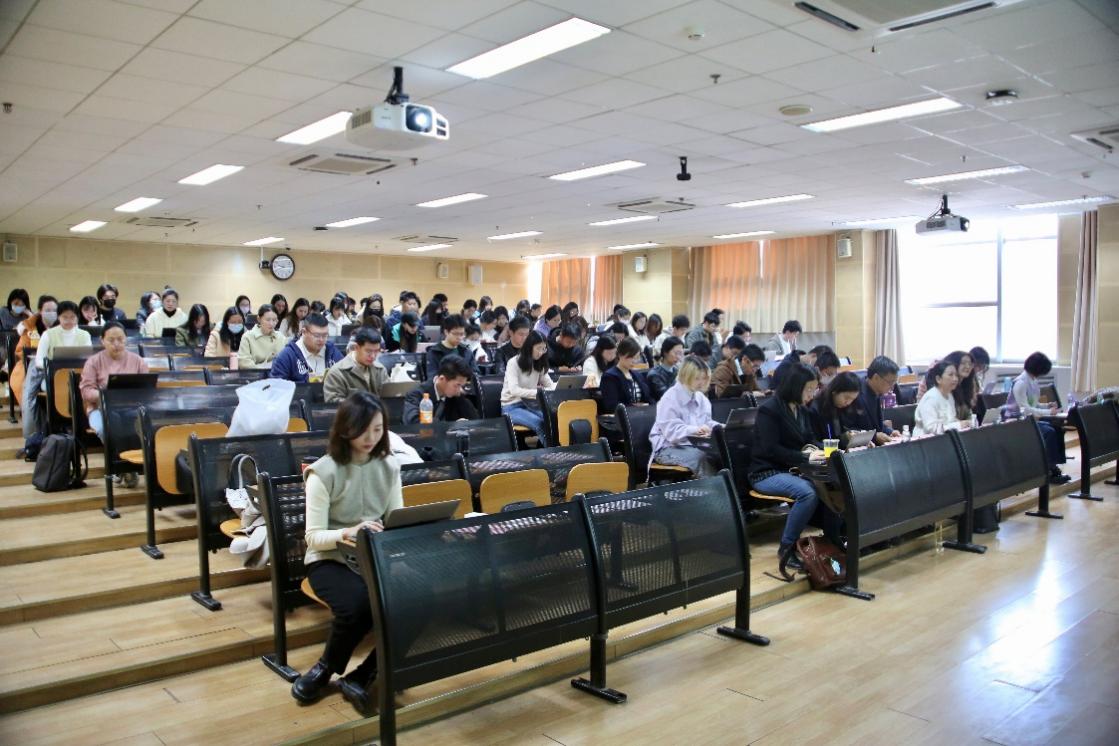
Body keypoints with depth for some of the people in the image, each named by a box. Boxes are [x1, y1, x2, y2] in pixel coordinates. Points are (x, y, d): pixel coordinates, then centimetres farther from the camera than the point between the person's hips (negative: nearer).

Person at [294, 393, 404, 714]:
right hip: (329, 560, -4)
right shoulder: (324, 472, -11)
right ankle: (327, 667, 1)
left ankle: (359, 678, -5)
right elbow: (314, 537, -13)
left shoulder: (388, 467, 3)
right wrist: (348, 533, -32)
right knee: (357, 605, -35)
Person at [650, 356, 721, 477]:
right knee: (701, 457, -35)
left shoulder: (700, 397, 9)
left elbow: (707, 422, 17)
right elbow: (671, 431, -22)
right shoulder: (670, 398, -14)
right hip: (668, 448, -7)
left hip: (693, 445, 7)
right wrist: (695, 430, -36)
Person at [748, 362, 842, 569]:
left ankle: (833, 540, -8)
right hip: (767, 473, -7)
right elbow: (771, 449, -20)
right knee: (808, 493, -33)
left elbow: (810, 439, 18)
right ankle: (787, 547, -17)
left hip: (793, 469, 7)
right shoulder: (769, 409, -14)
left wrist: (821, 450, -5)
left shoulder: (802, 409, 11)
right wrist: (806, 457, -23)